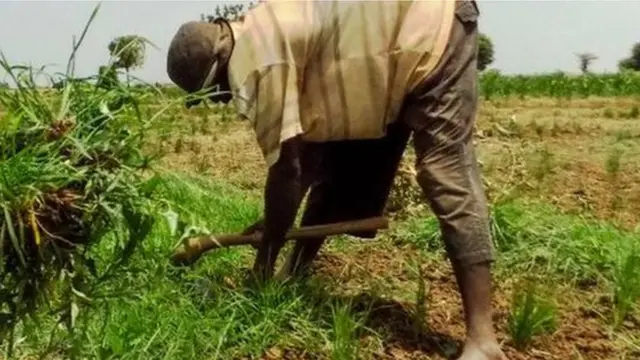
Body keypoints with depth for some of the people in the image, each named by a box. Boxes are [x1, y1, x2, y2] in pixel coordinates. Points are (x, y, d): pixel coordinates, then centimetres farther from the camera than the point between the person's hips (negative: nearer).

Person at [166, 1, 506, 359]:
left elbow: (285, 167, -22)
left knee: (447, 175, -19)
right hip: (390, 45, 10)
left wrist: (266, 257, -10)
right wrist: (276, 223, 12)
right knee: (337, 170, 10)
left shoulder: (255, 63, -25)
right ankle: (297, 275, 22)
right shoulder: (263, 40, 5)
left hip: (430, 30, -10)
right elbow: (305, 148, 10)